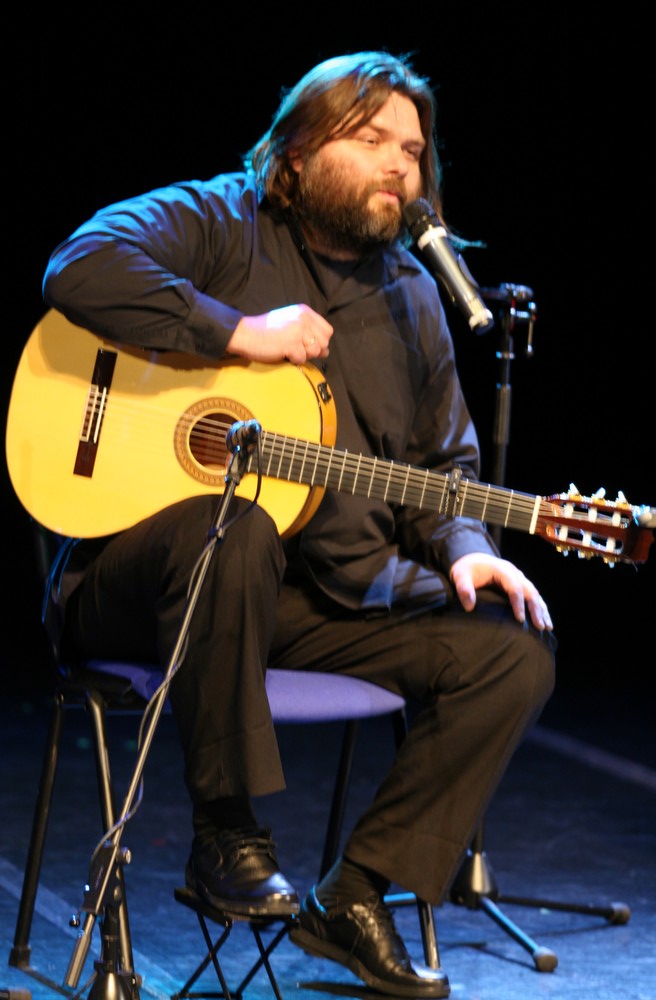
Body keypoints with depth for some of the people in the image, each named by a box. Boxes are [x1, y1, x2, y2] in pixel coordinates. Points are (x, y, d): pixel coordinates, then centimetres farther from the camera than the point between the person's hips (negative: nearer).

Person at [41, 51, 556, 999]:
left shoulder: (412, 295, 14)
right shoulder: (214, 223, -4)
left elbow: (444, 463, 17)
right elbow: (81, 269, -24)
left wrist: (463, 548, -4)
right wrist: (240, 333, -24)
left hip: (331, 595, 6)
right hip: (142, 581, -6)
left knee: (515, 651, -11)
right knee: (234, 526, -41)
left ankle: (356, 897, -3)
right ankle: (226, 833, -23)